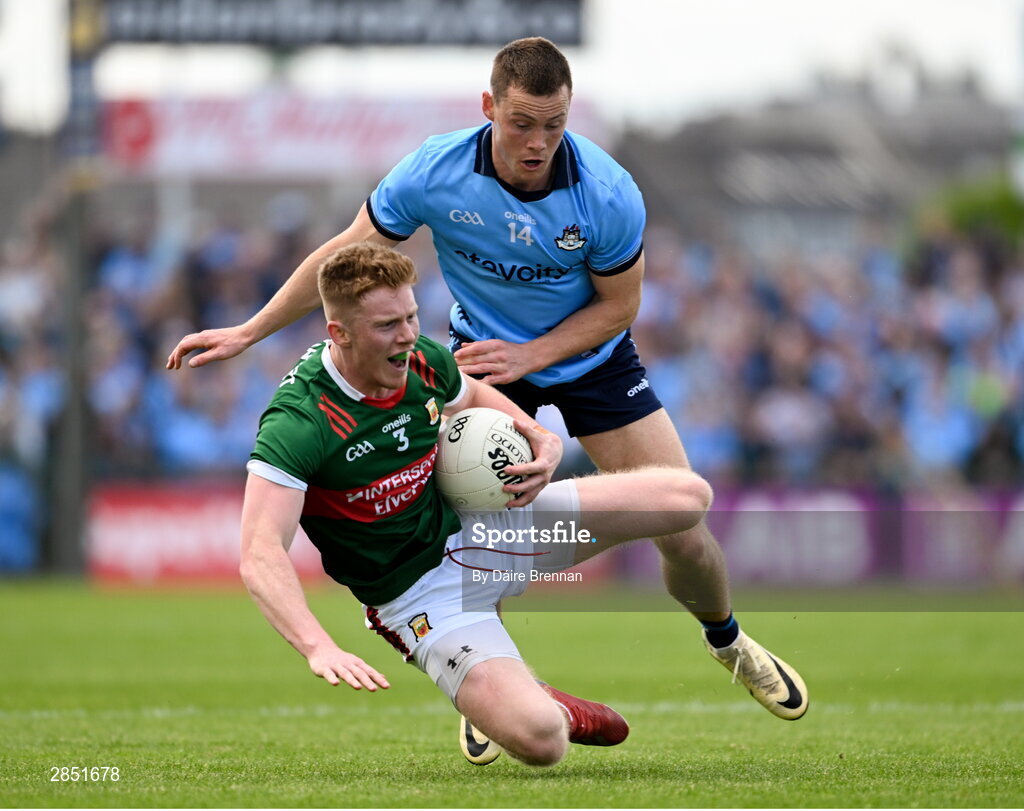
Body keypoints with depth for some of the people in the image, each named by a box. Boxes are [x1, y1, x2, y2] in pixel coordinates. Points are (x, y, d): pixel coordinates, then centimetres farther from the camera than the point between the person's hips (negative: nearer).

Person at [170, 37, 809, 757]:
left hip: (591, 355, 0)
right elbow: (345, 256, -10)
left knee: (683, 531, -6)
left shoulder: (609, 194, -27)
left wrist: (530, 354, -23)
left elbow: (618, 305, -10)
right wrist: (247, 333, -7)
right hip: (483, 354, 0)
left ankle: (727, 641, 28)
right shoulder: (434, 172, -25)